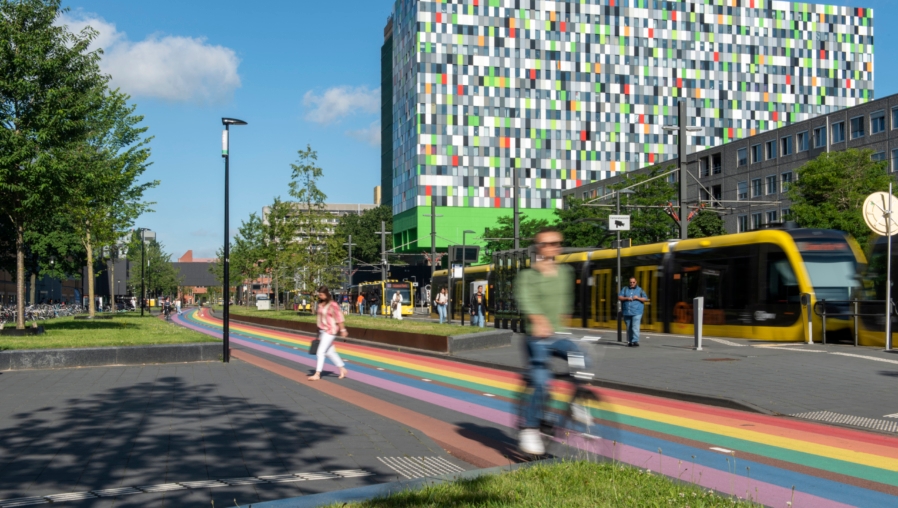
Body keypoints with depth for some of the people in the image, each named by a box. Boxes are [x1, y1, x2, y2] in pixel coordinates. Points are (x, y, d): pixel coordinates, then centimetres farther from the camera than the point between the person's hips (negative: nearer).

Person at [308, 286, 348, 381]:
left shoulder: (332, 304, -14)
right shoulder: (320, 304, 9)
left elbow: (339, 318, -11)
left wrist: (342, 330, -9)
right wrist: (319, 334, 19)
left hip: (330, 331, -8)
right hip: (322, 330, 8)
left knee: (321, 352, -10)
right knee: (330, 352, 13)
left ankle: (317, 374, -7)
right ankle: (342, 369, 25)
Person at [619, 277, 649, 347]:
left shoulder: (640, 290, 10)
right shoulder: (625, 289, 14)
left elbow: (646, 299, 6)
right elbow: (619, 297, 6)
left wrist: (638, 298, -10)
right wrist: (626, 298, -11)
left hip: (636, 312, -3)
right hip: (627, 312, 3)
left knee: (635, 327, -14)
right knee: (628, 328, 7)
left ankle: (635, 341, -18)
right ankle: (629, 342, 14)